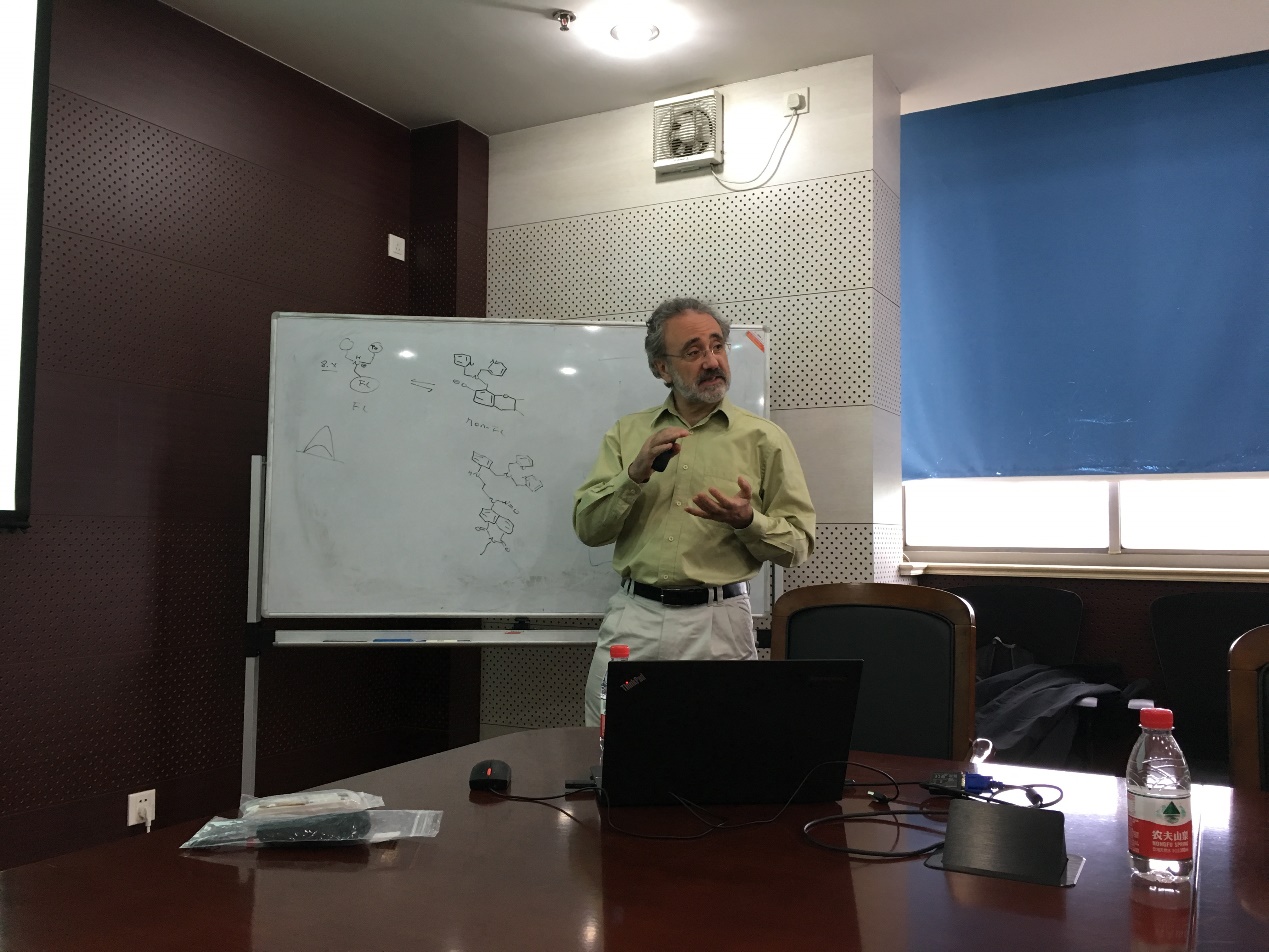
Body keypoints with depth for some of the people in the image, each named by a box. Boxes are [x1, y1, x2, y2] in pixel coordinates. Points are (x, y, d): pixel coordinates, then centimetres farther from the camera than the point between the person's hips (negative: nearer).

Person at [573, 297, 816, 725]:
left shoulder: (764, 438, 3)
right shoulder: (627, 432, 10)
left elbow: (797, 545, 2)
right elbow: (587, 528, 3)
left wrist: (748, 521, -17)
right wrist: (636, 475, -12)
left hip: (717, 623, -1)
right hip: (632, 616, 2)